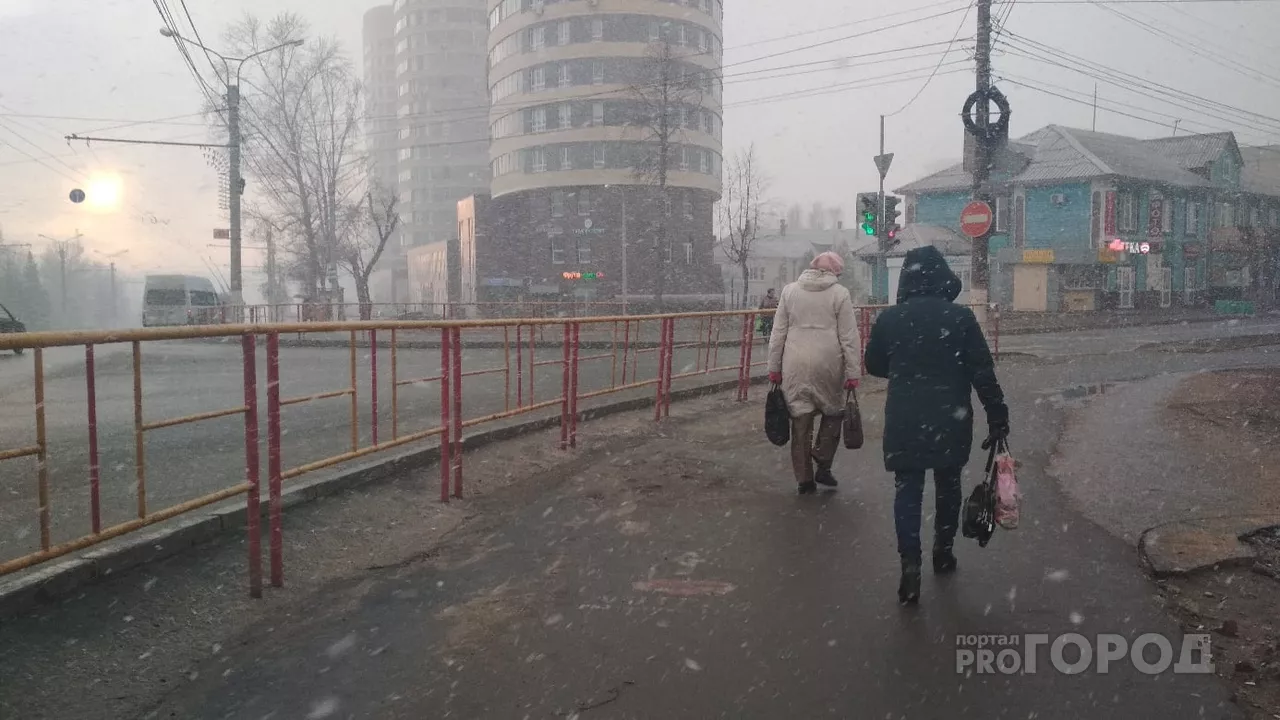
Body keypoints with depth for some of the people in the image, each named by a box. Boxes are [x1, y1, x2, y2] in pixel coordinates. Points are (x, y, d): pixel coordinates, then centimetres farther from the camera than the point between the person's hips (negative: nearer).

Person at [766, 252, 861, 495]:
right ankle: (823, 467, 12)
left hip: (795, 365, 2)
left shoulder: (790, 290, 6)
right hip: (828, 364, -2)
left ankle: (804, 479, 12)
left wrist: (774, 367, 11)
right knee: (833, 413, 19)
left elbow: (778, 333, 6)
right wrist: (852, 372, 1)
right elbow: (849, 337, -3)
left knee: (800, 420, 8)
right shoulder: (840, 293, -1)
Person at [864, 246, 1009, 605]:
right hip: (951, 420, 0)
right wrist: (997, 414, -1)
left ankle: (910, 565, -9)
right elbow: (982, 371, -8)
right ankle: (943, 552, 31)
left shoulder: (889, 319, -3)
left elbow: (874, 366, 9)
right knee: (948, 486, 18)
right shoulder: (960, 317, -8)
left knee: (907, 491, 3)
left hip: (904, 422, 0)